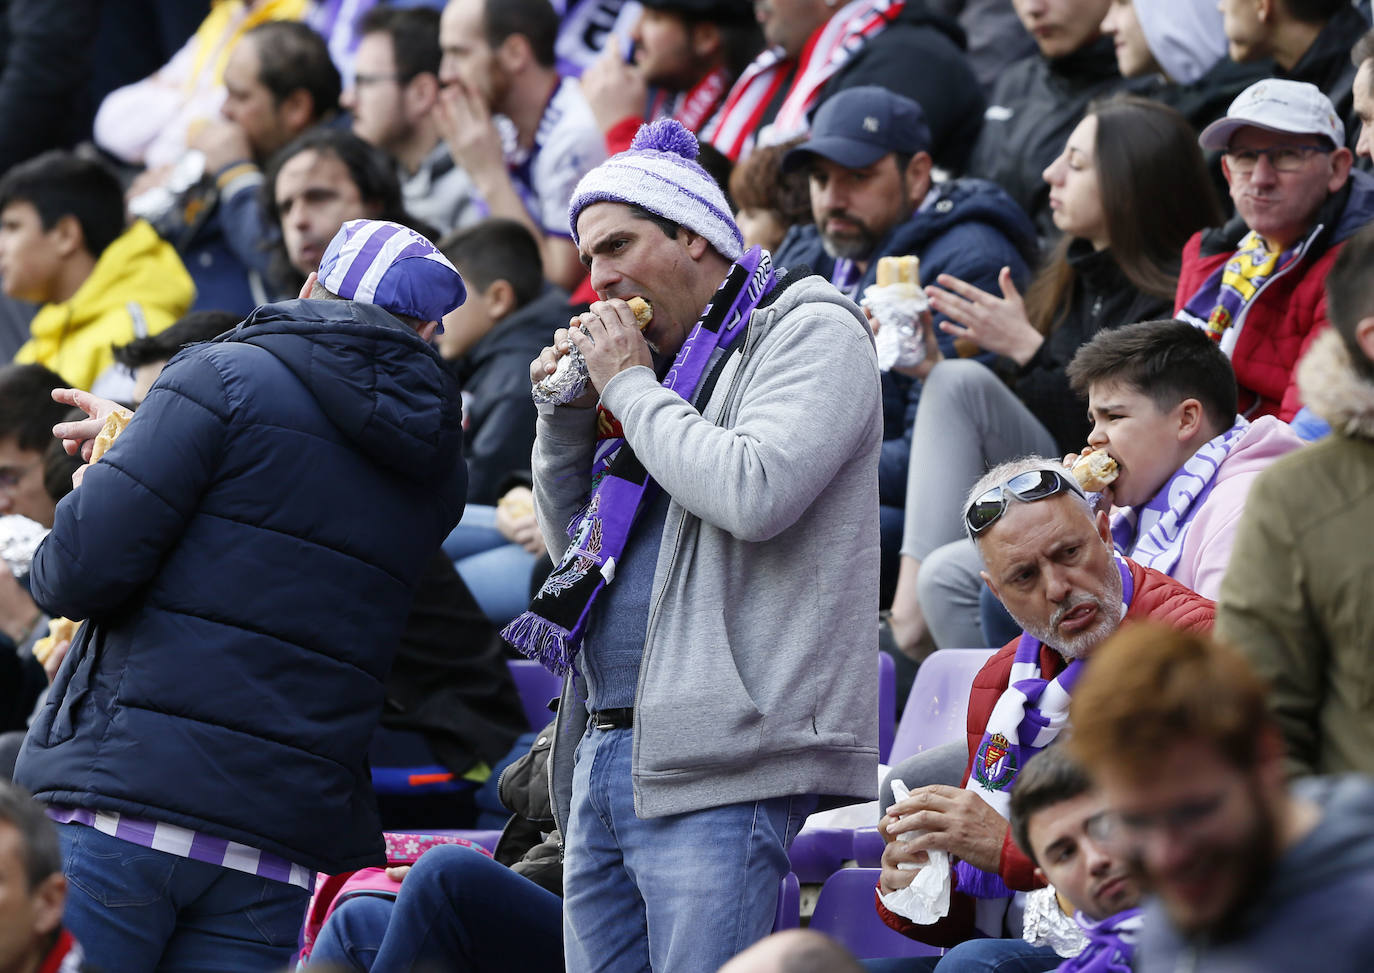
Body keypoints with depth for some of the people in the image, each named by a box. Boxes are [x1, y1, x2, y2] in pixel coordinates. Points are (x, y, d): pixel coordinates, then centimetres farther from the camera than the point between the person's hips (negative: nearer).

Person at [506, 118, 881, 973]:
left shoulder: (812, 333, -2)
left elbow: (753, 492, -20)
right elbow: (570, 541, 27)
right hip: (603, 756, 9)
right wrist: (566, 418, 11)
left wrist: (630, 388, -7)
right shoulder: (671, 361, 23)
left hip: (715, 764, -9)